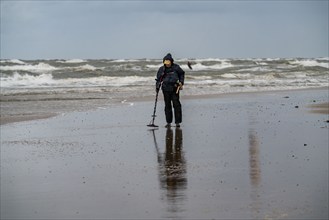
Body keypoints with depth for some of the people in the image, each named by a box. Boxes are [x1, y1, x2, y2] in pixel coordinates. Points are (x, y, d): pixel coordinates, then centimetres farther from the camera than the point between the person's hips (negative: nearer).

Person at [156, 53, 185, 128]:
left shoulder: (176, 67, 0)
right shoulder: (162, 69, 2)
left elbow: (182, 73, 16)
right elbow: (158, 79, 9)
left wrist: (181, 82, 6)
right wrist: (157, 87, -2)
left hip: (175, 89, -1)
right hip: (166, 89, 2)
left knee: (176, 104, -5)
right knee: (167, 105, 6)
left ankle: (178, 122, -1)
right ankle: (168, 122, 12)